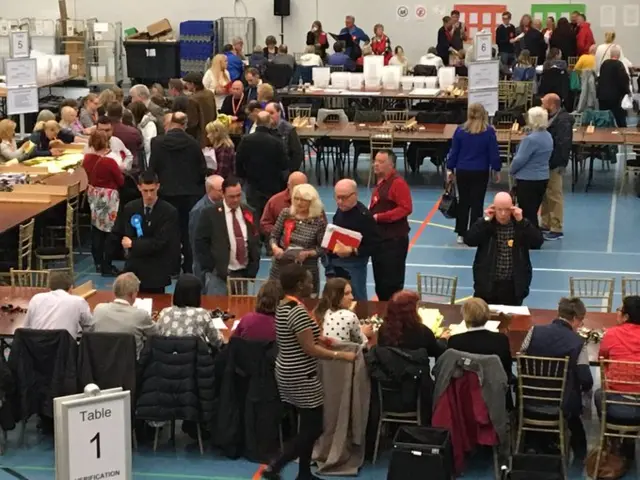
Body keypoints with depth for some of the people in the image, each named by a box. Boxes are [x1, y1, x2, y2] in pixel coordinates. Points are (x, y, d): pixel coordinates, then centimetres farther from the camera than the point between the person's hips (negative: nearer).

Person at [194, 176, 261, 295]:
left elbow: (255, 242, 12)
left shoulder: (248, 213, 8)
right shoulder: (210, 214, -6)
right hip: (219, 275, -4)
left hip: (244, 274, 4)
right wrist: (211, 269, -9)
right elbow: (200, 243, -5)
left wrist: (252, 270, 3)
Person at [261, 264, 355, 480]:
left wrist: (320, 338, 15)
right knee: (314, 428, -2)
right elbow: (310, 349, -23)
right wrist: (341, 355, -20)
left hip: (289, 374, 10)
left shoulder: (283, 307, 7)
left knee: (307, 426, 16)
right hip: (301, 377, -10)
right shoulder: (298, 311, -23)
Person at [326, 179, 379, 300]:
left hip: (353, 265, -9)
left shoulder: (364, 216, -17)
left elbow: (374, 246, -20)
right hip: (335, 264, 9)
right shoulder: (340, 210, 9)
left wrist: (352, 251, -29)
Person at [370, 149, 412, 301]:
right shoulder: (380, 183, 14)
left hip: (394, 240, -10)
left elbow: (406, 208, -23)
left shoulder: (398, 183, -14)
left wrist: (379, 217, -23)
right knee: (380, 284, 15)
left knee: (392, 284, -4)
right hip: (379, 239, 10)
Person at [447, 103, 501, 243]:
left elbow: (454, 151, 1)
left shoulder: (460, 130, -3)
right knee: (477, 203, 3)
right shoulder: (489, 131, -7)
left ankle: (461, 234, 13)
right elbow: (494, 153, -3)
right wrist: (496, 170, 7)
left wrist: (450, 169, 9)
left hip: (462, 171, 2)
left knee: (463, 202, 12)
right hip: (480, 172, -2)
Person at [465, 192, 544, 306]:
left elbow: (537, 242, -12)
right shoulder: (484, 224, 0)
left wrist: (521, 221, -17)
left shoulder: (521, 225, 1)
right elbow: (469, 240, -13)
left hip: (514, 286, 0)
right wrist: (486, 220, -15)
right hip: (487, 285, 0)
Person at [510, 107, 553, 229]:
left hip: (528, 180, -8)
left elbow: (519, 159, -19)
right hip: (543, 178, 8)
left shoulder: (531, 139, -22)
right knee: (533, 212, 17)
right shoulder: (548, 136, 6)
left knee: (527, 214, 1)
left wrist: (512, 171, 0)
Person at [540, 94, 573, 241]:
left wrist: (560, 164, -24)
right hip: (546, 163, 10)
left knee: (554, 196, -4)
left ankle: (556, 229, 2)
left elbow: (564, 144, -23)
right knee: (545, 195, 17)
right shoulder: (550, 118, 12)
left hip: (554, 164, -10)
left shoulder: (563, 121, -19)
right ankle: (546, 224, 27)